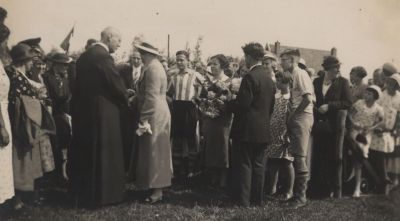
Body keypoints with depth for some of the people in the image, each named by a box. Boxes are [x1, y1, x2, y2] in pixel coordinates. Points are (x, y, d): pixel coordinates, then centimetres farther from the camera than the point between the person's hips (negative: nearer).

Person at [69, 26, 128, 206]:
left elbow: (79, 83, 14)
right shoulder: (103, 57, -17)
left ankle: (82, 191, 33)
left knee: (85, 151, 18)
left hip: (83, 109, 9)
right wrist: (126, 100, 3)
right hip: (101, 112, -9)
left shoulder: (85, 55, 10)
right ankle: (101, 194, 16)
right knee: (103, 152, 4)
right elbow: (117, 85, -15)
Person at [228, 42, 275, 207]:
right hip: (263, 129, 8)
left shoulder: (250, 77, -15)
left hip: (247, 129, -8)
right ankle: (258, 198, 22)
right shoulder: (269, 78, 10)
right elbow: (271, 106, 14)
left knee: (244, 164, 0)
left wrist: (226, 104, -3)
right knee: (259, 165, 13)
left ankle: (243, 200, 6)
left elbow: (242, 104, -19)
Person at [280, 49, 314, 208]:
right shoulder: (292, 75, 17)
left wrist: (293, 115, -14)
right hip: (295, 119, 9)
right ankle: (297, 193, 22)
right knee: (297, 157, 13)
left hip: (301, 117, -9)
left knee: (300, 158, -6)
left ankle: (300, 197, 2)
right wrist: (290, 117, 7)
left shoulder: (300, 74, -10)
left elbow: (307, 98, -20)